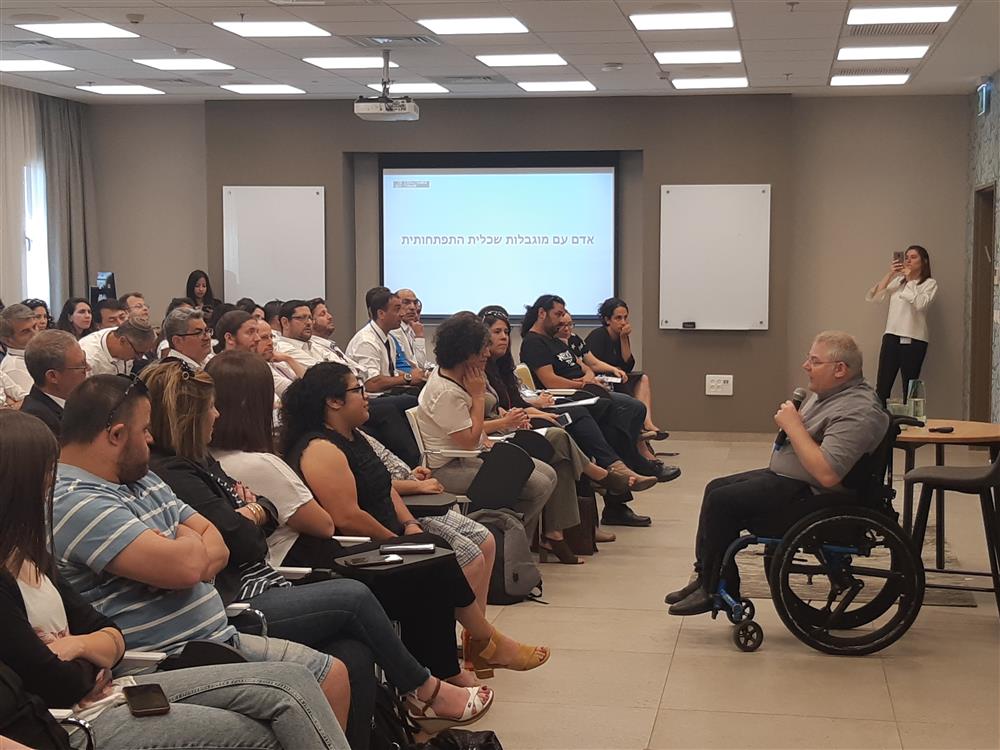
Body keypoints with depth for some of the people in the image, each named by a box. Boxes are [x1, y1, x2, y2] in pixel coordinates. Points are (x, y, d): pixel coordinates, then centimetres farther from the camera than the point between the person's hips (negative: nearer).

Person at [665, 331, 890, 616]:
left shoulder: (858, 412, -25)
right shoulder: (826, 392, 8)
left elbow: (827, 474, -34)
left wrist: (793, 426, -26)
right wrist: (788, 420, 0)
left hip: (807, 492, -11)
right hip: (783, 475, 11)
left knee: (721, 501, -14)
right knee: (716, 488, 11)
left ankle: (713, 589, 0)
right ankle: (707, 578, 13)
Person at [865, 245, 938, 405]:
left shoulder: (930, 284, 3)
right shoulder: (897, 281, 15)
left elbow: (920, 303, -16)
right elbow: (874, 297, 5)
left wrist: (910, 280, -6)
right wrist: (890, 274, -2)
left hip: (914, 340, -3)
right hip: (891, 337, 3)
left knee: (909, 390, 2)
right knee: (882, 387, -3)